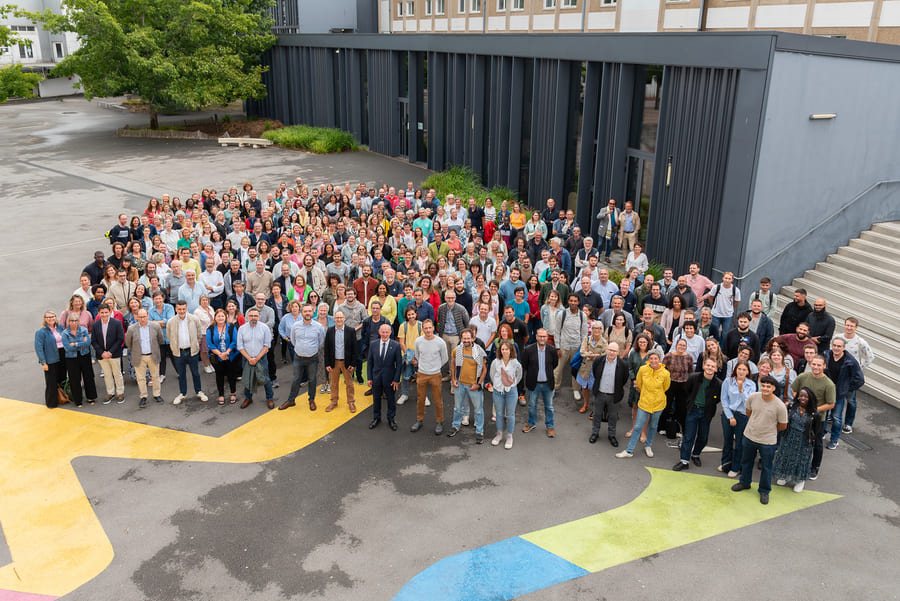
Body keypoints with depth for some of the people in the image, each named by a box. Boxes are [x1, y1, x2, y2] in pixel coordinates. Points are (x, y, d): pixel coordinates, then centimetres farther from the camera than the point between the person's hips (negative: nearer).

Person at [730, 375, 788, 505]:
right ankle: (744, 482, 46)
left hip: (768, 441, -3)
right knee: (746, 461, 23)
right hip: (749, 436, 3)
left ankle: (764, 491, 33)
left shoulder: (780, 406, -23)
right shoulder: (752, 397, -14)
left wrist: (769, 429, 5)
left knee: (766, 467, 13)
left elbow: (783, 426, -7)